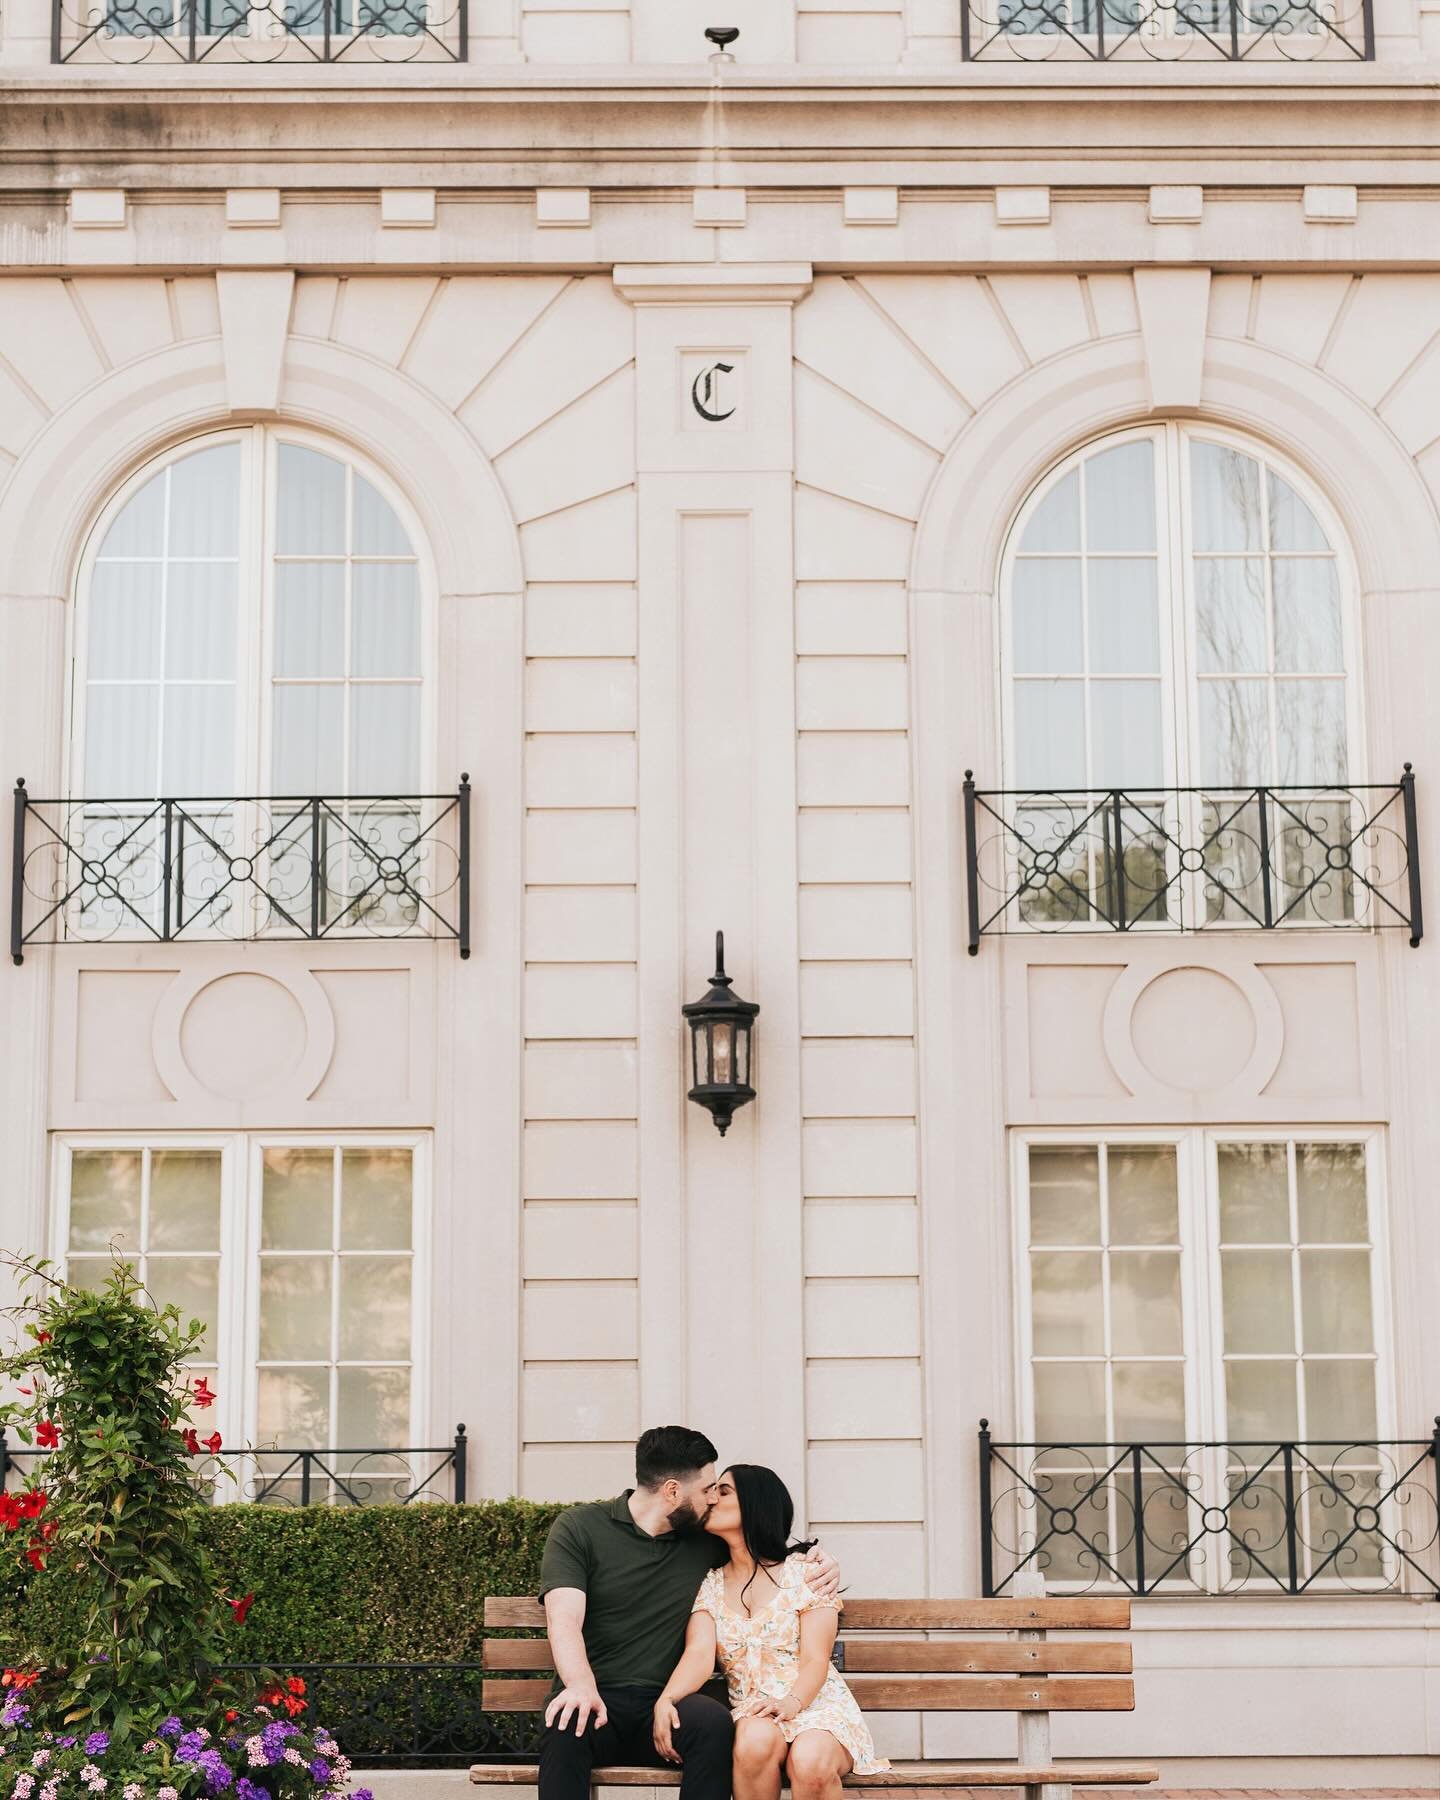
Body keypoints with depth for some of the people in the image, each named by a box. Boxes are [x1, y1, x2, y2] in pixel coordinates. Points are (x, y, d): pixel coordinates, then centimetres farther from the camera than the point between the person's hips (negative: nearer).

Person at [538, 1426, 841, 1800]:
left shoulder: (707, 1539, 16)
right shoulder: (577, 1529, 3)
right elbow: (564, 1620, -11)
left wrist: (819, 1563, 10)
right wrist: (582, 1687, -31)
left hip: (667, 1703, 3)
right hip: (596, 1699, -3)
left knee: (713, 1721, -33)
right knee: (567, 1725, -39)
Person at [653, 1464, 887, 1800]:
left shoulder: (804, 1571, 3)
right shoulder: (709, 1585, 12)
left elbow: (815, 1659, -7)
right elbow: (699, 1654, -6)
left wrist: (791, 1703, -28)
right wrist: (665, 1699, -27)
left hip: (815, 1704, -2)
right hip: (751, 1715, 2)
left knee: (810, 1763, -37)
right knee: (756, 1741, -35)